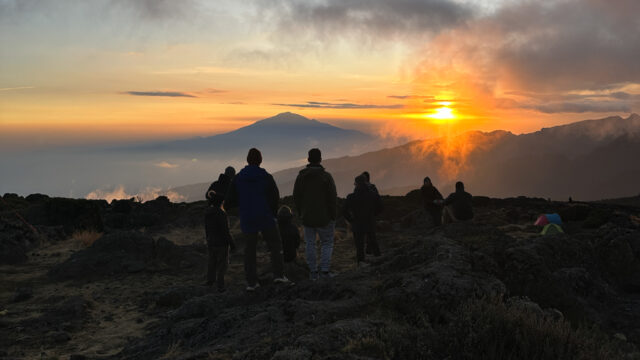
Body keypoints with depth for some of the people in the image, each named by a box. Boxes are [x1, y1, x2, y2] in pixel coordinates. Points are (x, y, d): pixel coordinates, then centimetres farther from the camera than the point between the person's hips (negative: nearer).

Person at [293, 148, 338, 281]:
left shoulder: (301, 176, 1)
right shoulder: (326, 176, -10)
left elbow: (296, 197, 6)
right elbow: (333, 198, -10)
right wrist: (332, 216, 0)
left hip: (307, 217, 3)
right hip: (324, 217, -3)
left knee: (310, 244, 10)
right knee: (327, 243, 8)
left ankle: (313, 272, 11)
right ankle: (324, 270, -1)